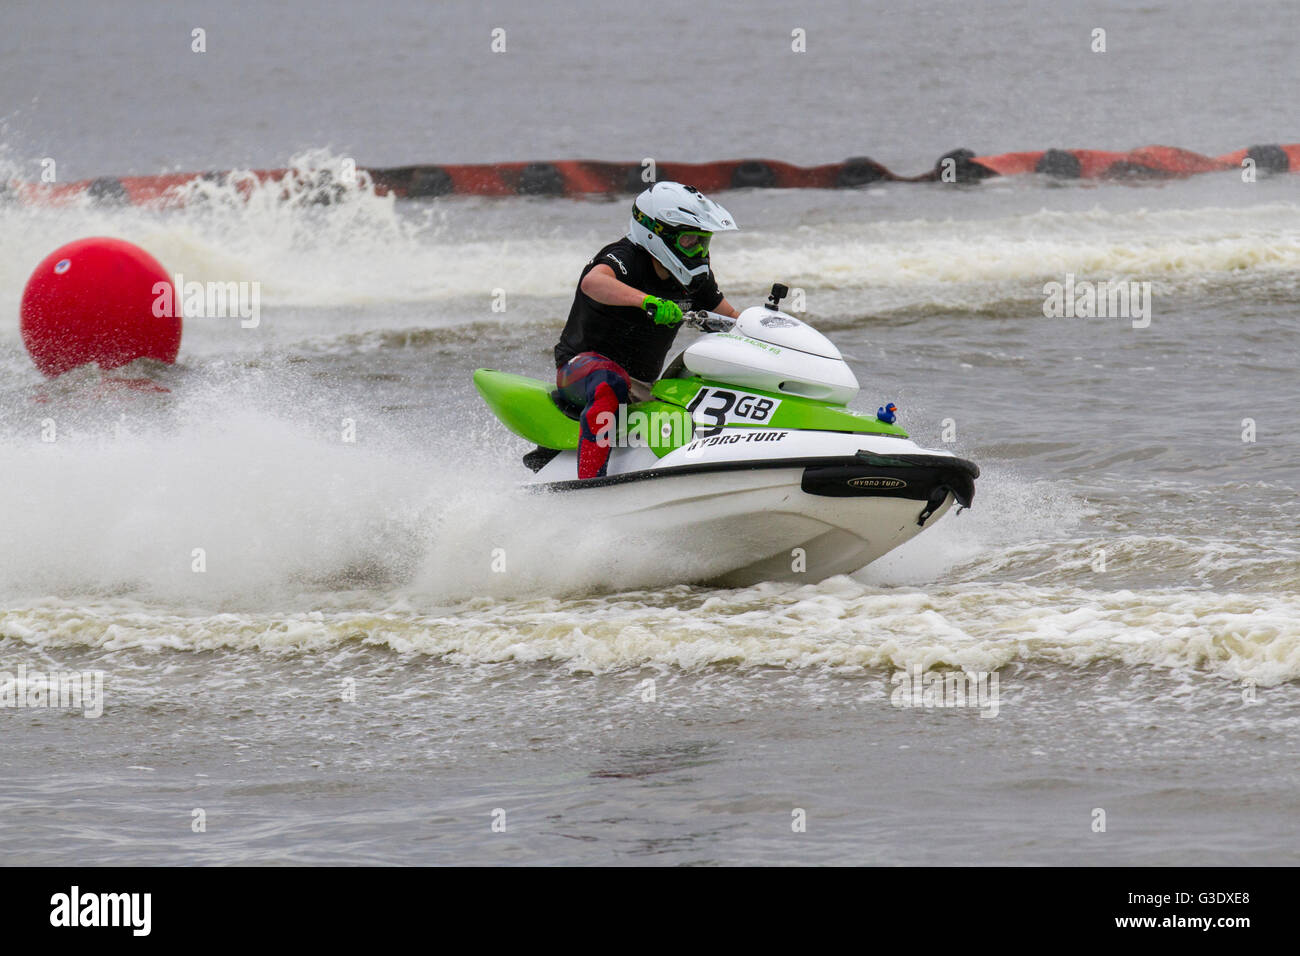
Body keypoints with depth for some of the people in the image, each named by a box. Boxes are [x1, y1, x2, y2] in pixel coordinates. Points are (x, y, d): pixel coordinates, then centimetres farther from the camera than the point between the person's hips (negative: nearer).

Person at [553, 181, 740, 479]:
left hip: (643, 389, 8)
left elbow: (729, 317, 20)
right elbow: (593, 282, -40)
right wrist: (648, 301, -54)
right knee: (610, 386, -42)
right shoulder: (625, 257, -17)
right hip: (582, 364, -8)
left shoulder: (695, 279, 7)